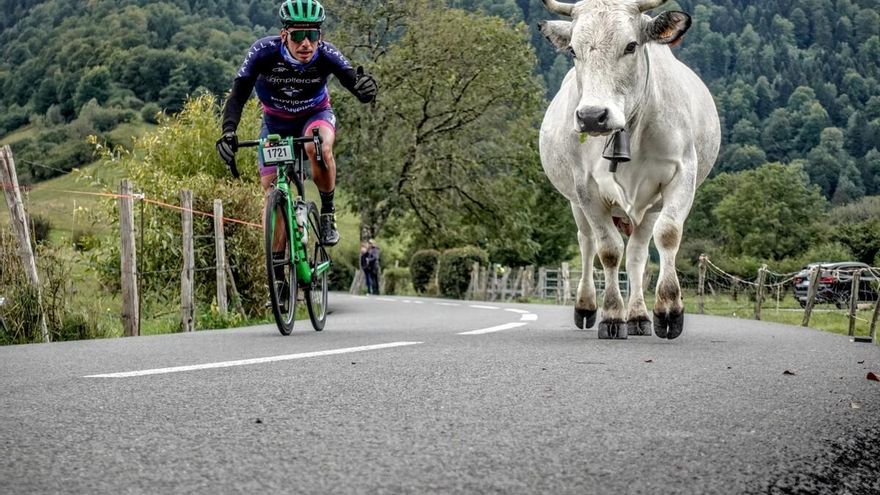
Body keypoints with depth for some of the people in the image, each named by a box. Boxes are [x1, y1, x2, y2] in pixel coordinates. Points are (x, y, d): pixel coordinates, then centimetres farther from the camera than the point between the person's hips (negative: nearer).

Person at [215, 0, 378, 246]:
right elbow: (238, 94, -32)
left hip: (316, 115, -1)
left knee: (320, 148, -36)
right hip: (275, 123, 1)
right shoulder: (264, 52, -31)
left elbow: (356, 84, -39)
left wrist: (365, 86, -64)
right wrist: (228, 132, -49)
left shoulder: (326, 55, -30)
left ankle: (328, 213, -14)